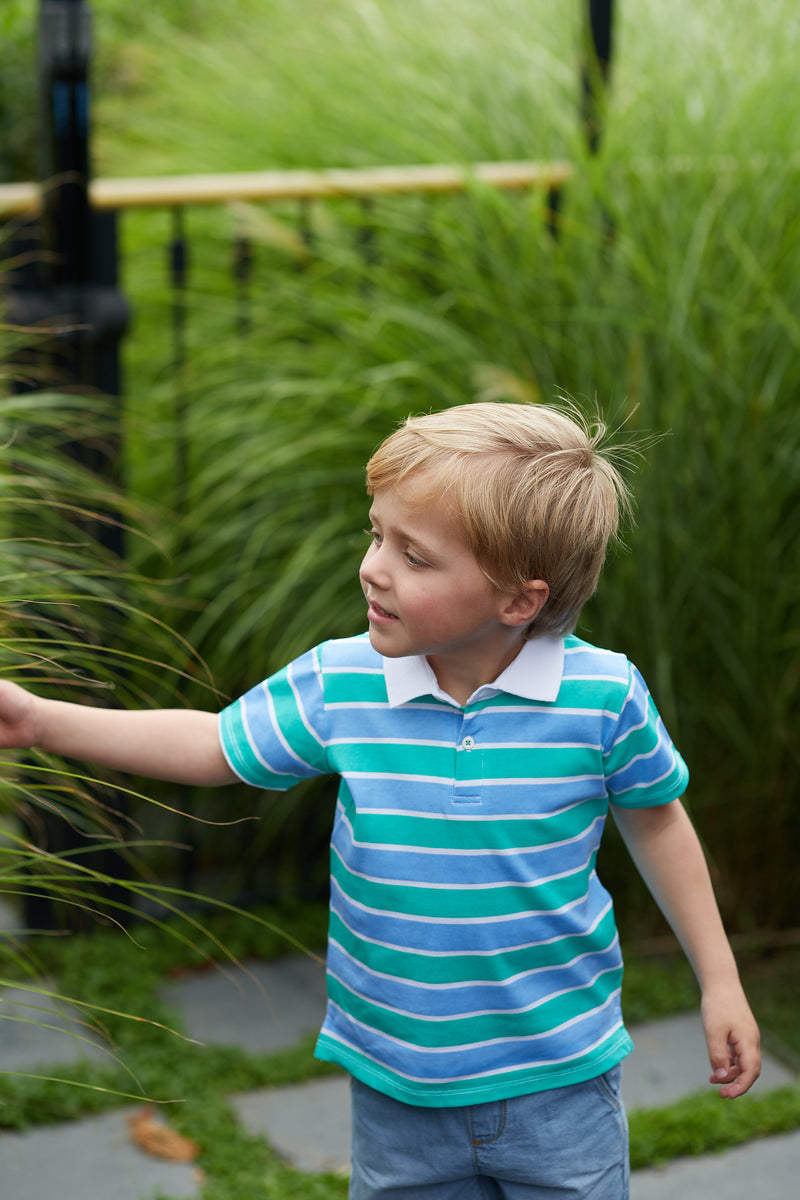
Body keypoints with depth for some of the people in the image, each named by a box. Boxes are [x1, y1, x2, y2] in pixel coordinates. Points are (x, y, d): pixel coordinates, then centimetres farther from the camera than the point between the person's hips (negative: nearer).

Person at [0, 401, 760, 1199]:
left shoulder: (603, 697, -15)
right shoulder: (338, 685, -10)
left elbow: (653, 818, 3)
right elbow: (217, 747, 6)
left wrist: (718, 981, 8)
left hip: (558, 1082, -2)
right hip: (397, 1090, 2)